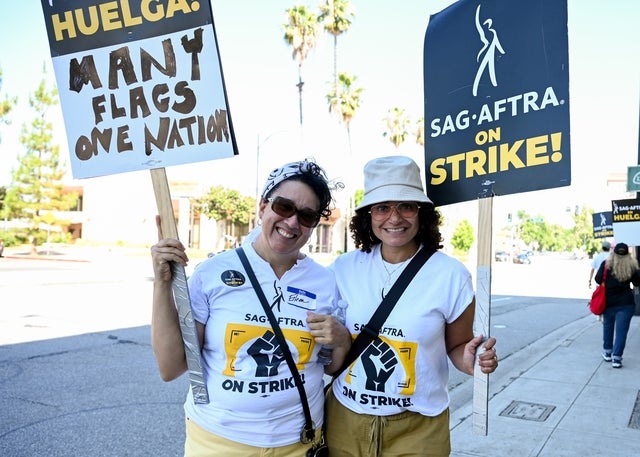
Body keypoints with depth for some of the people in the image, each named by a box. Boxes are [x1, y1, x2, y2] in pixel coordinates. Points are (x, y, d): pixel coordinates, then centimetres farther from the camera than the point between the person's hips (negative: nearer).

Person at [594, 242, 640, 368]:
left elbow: (598, 279, -5)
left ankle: (607, 353, 29)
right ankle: (616, 358, -2)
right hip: (626, 303, -1)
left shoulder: (606, 264, -8)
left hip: (608, 302, 1)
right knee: (621, 330, 2)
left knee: (608, 327, 19)